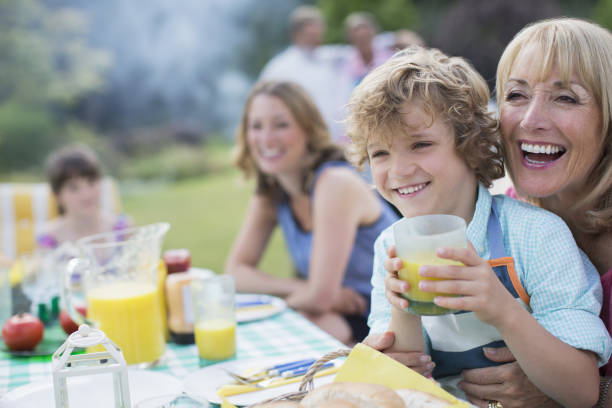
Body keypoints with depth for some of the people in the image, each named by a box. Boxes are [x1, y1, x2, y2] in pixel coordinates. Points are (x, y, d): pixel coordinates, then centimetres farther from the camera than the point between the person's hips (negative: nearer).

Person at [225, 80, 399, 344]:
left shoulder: (337, 184, -23)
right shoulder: (270, 194, 3)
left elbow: (320, 296, -26)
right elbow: (235, 270, 3)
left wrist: (288, 299, -3)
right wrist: (301, 288, -12)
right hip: (342, 318, 7)